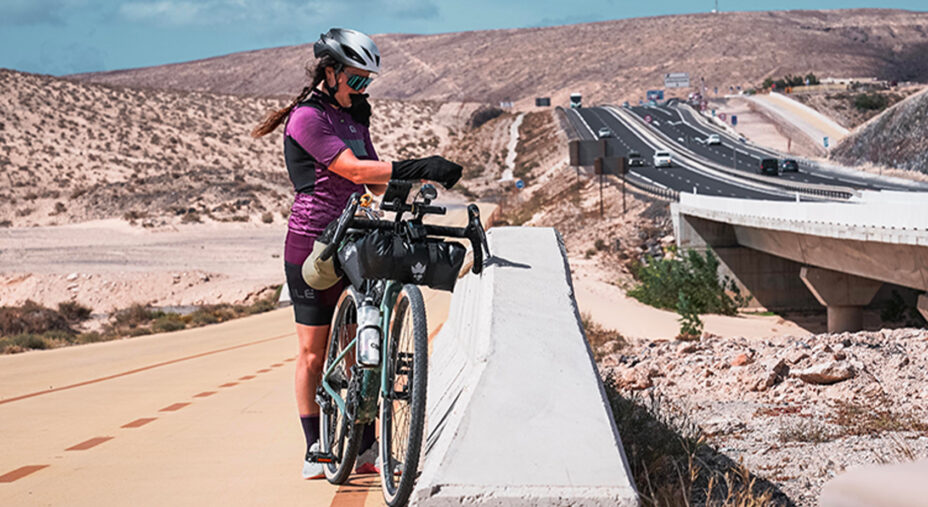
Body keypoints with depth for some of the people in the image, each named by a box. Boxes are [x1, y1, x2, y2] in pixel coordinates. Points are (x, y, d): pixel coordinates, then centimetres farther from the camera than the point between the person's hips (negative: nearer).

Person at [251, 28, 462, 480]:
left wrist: (413, 180, -10)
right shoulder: (307, 117, -12)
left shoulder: (354, 118, 14)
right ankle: (315, 454, 10)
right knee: (314, 354, 1)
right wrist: (416, 168, -27)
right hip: (311, 247, -7)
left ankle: (364, 450, 10)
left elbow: (377, 183, 10)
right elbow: (354, 170, -21)